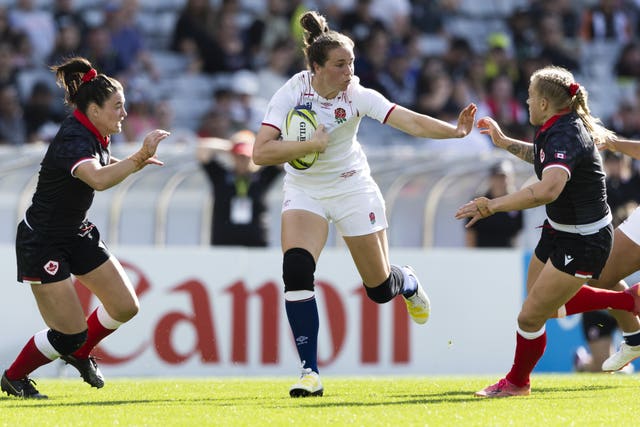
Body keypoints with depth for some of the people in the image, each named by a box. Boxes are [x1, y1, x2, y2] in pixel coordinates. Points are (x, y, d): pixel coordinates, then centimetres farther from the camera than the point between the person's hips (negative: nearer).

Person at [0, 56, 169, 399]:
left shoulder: (95, 136, -1)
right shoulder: (72, 142, -29)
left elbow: (102, 166, 23)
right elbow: (99, 179, -51)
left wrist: (134, 162, 5)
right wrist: (139, 158, -51)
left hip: (76, 234, 9)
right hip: (41, 242, -9)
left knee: (125, 306, 6)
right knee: (70, 333, -8)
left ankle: (79, 353, 32)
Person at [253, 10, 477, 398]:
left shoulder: (356, 96, -18)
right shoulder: (293, 92, -19)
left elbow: (411, 122, -28)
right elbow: (261, 152, -25)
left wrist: (455, 131, -43)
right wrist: (311, 145, -33)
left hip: (352, 188, 0)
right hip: (305, 191, 0)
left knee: (380, 288, 4)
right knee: (296, 268, -24)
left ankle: (407, 282, 45)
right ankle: (310, 372, -16)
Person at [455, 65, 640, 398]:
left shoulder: (565, 136, -29)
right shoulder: (555, 130, 1)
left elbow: (548, 189, -48)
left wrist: (492, 206, -46)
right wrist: (504, 142, 23)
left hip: (583, 242, -10)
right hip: (559, 232, 10)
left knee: (530, 317, -4)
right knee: (550, 306, 26)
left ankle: (517, 382, 22)